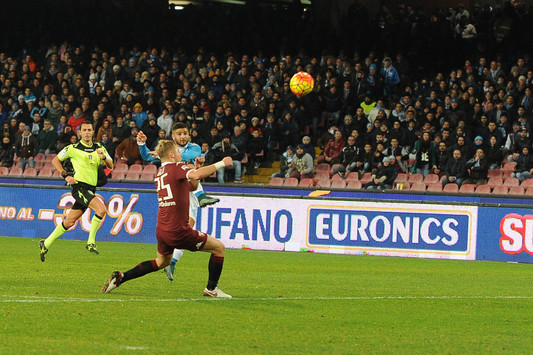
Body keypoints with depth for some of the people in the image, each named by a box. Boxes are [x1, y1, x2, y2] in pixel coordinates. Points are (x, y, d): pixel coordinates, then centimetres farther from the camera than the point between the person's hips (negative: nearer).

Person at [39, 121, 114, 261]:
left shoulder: (99, 148, 12)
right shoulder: (73, 148, -1)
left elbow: (111, 166, 10)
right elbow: (55, 160, 7)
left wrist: (104, 158, -11)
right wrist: (66, 176, -5)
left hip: (90, 189, 6)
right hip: (79, 185, -6)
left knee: (70, 221, 8)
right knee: (101, 209, -26)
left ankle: (46, 244, 22)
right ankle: (91, 242, -14)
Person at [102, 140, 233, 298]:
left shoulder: (160, 172, 16)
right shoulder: (176, 167, -10)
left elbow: (192, 185, 24)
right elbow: (197, 175, -32)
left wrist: (197, 167, 9)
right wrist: (221, 164, -23)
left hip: (161, 230, 9)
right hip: (177, 230, -9)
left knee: (162, 262, 32)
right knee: (219, 248, 5)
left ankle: (120, 277, 24)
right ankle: (211, 288, 11)